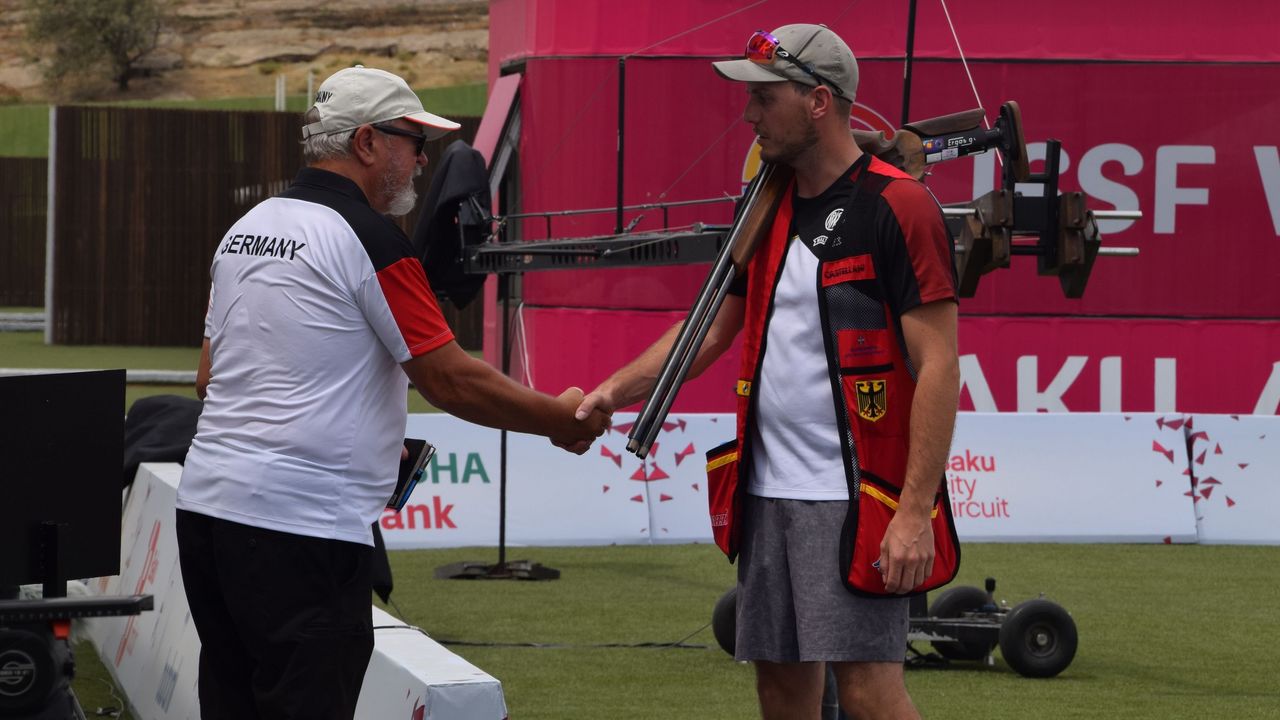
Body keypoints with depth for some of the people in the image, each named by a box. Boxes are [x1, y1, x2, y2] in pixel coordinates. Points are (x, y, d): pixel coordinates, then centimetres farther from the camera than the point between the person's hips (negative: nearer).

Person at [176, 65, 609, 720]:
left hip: (207, 499, 9)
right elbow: (449, 379, -10)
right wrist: (562, 419, 4)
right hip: (302, 520, -9)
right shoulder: (368, 238, -10)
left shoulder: (245, 230, 15)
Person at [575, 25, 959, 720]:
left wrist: (915, 511, -18)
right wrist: (616, 389, 7)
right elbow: (709, 329, 22)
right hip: (769, 491, 8)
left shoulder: (898, 207, -9)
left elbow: (938, 365, -13)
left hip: (855, 497, -7)